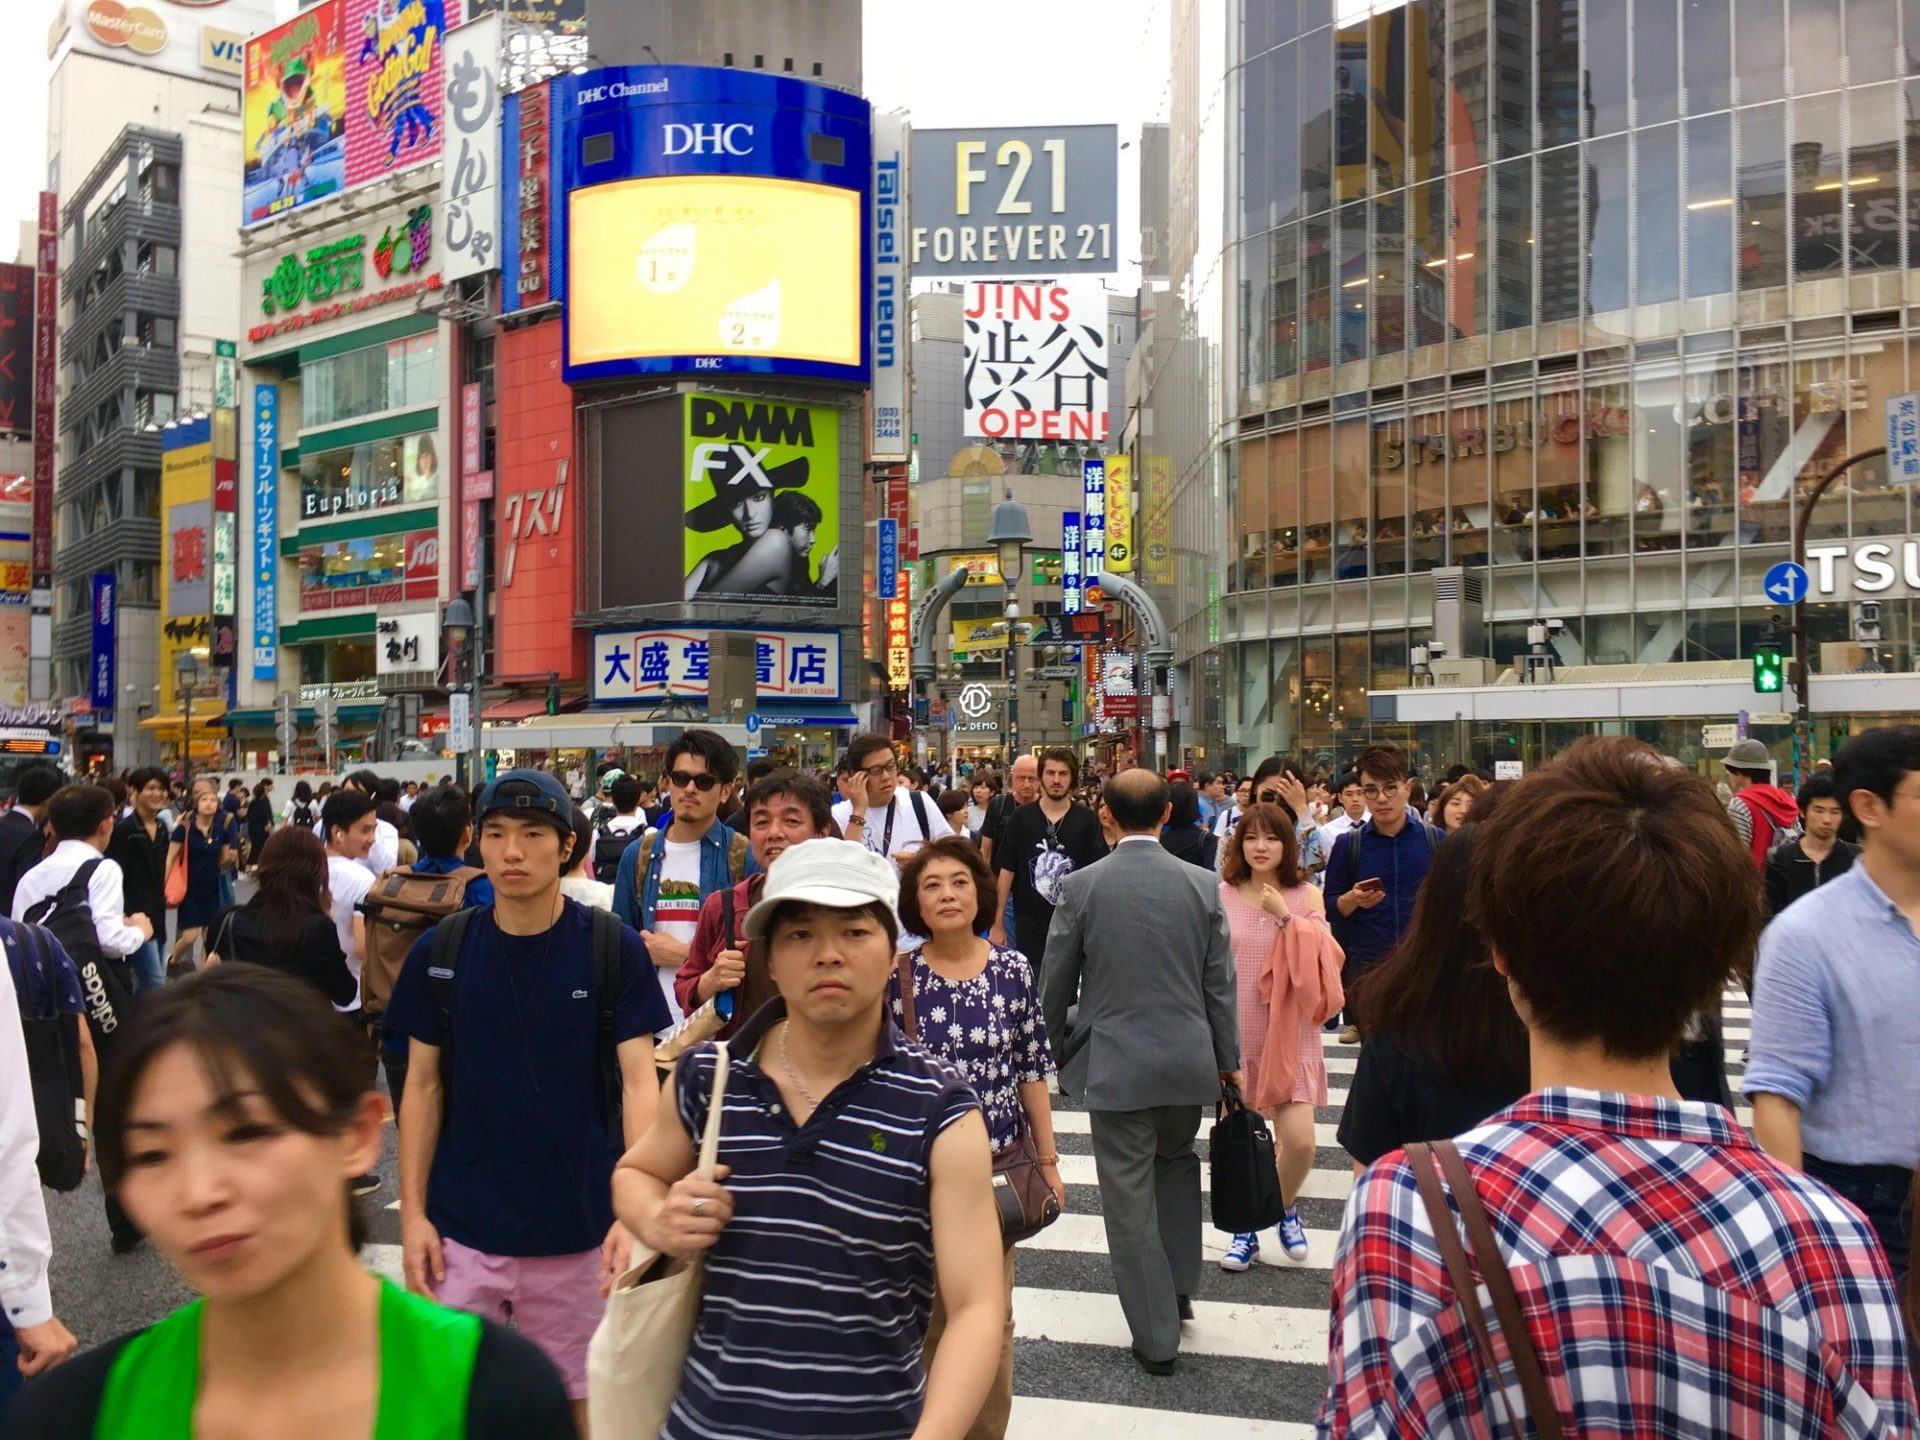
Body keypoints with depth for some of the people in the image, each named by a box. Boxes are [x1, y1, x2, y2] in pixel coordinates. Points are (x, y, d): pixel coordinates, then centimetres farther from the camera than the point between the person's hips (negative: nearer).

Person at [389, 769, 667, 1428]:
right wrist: (412, 1212, -1)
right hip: (461, 1228, 1)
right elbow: (423, 1085, 3)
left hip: (574, 1228, -1)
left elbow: (638, 1082, -11)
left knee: (563, 1395, 15)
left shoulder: (614, 948, -9)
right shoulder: (441, 951, -3)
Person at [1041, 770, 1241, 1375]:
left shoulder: (1081, 886, -9)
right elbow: (1220, 983, 2)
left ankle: (1157, 1336, 13)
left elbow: (1055, 985, 0)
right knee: (1177, 1161, 27)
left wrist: (1058, 1052, 16)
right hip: (1190, 1062, 3)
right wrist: (1228, 1060, 13)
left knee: (1130, 1199, 6)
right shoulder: (1202, 885, -4)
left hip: (1113, 1064, -3)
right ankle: (1179, 1286, 31)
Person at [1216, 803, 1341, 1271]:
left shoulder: (1306, 896, 0)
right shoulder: (1221, 896, -1)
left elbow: (1322, 963, -8)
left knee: (1299, 1143, -7)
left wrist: (1286, 918, -18)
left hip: (1288, 1035, 0)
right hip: (1234, 1034, 1)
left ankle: (1284, 1207, 25)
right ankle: (1246, 1228, 27)